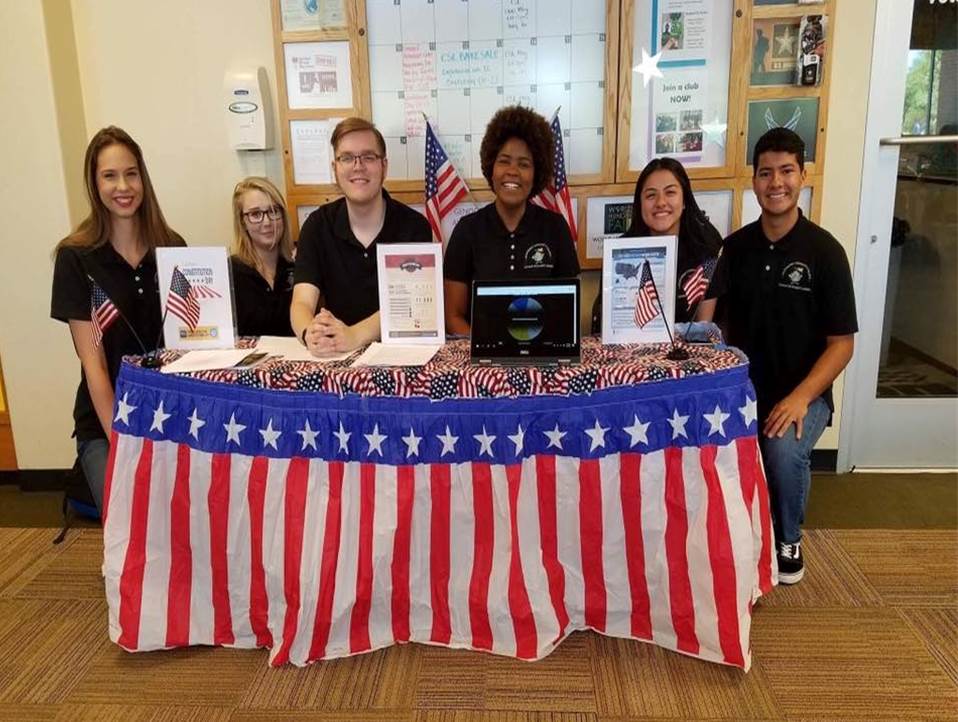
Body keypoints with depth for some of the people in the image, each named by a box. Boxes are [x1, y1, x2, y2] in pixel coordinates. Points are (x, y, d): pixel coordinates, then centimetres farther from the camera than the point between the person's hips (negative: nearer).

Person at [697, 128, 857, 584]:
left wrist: (800, 397, -21)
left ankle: (788, 539, 1)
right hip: (742, 388, 3)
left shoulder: (824, 250, -6)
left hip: (802, 392, -2)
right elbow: (705, 324, 2)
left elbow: (842, 343, -7)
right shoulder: (736, 246, 4)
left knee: (783, 449, -32)